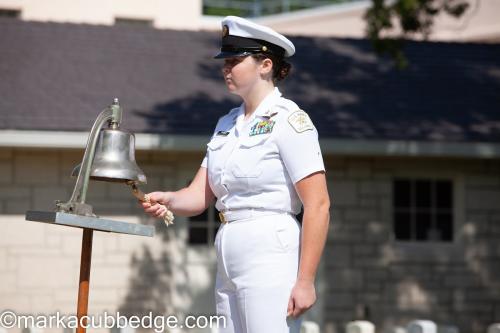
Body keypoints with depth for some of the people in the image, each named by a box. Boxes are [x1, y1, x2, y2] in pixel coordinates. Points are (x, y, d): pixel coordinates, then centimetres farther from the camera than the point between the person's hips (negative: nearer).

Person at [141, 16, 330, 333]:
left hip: (271, 260, -8)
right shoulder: (227, 124, 17)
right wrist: (167, 200, -12)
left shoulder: (288, 120, -8)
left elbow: (318, 206, -13)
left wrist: (305, 282, -18)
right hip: (229, 265, 8)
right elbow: (200, 195, 11)